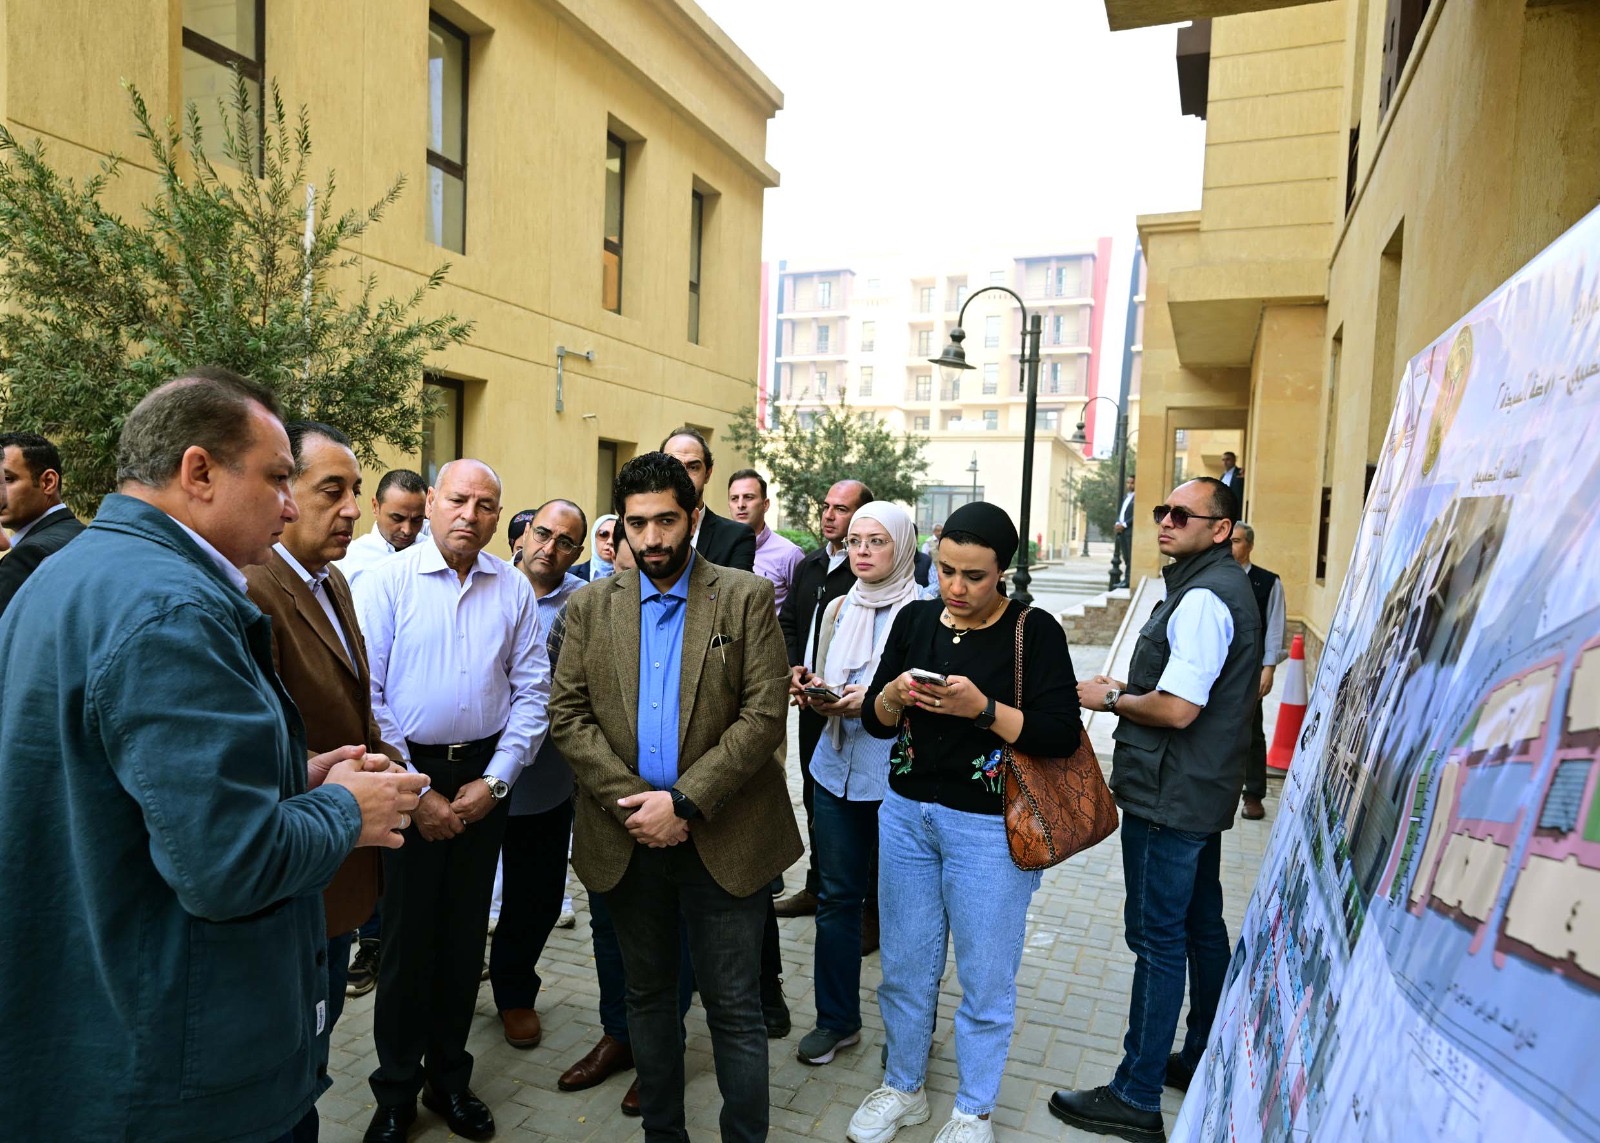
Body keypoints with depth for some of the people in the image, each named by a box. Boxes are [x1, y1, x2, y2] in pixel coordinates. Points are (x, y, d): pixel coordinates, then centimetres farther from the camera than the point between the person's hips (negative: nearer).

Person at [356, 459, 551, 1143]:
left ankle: (450, 1079, 31)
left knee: (465, 932, 13)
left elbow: (532, 691, 2)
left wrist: (493, 781, -5)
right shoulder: (386, 582, -6)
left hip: (483, 777, 3)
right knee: (407, 933, 7)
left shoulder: (513, 589, 2)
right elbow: (366, 696, -9)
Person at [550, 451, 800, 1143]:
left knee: (734, 1007, 6)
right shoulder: (590, 608, 4)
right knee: (648, 995, 19)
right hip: (627, 837, 3)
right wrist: (631, 803, -12)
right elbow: (568, 716, -1)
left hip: (723, 837, -3)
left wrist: (684, 803, -16)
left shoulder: (747, 598, -4)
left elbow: (764, 715, -11)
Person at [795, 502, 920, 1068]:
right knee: (837, 897, 13)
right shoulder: (838, 610, 12)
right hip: (837, 771, 5)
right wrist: (817, 694, -3)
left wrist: (876, 700, -19)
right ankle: (836, 1018, 29)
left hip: (895, 776, -5)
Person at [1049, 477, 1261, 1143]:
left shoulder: (1202, 599, -20)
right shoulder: (1225, 587, 13)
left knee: (1158, 940, -3)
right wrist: (1129, 691, 10)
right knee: (1202, 929, 19)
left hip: (1170, 797, -11)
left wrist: (1109, 699, -10)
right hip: (1202, 789, 11)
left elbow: (1177, 709, -25)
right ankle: (1202, 1060, 35)